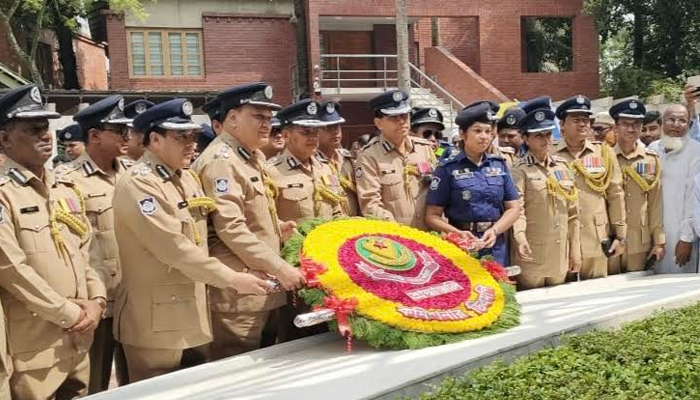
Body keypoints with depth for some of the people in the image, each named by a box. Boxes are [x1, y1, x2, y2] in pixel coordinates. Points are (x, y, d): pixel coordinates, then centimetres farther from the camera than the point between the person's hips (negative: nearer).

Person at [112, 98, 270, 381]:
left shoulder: (188, 177, 11)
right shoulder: (138, 185, -17)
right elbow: (175, 249, -23)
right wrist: (232, 279, -20)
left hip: (192, 316, 9)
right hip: (157, 323, -8)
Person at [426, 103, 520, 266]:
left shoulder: (499, 165, 8)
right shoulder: (448, 169, -3)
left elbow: (513, 208, 9)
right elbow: (432, 216, -4)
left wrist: (495, 230, -9)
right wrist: (458, 233, -20)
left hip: (496, 249, 3)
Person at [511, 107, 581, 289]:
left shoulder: (562, 167, 10)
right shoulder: (520, 170, -6)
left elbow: (572, 213, 11)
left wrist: (575, 251, 9)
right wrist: (520, 238, -37)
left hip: (561, 256, 5)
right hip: (532, 256, -5)